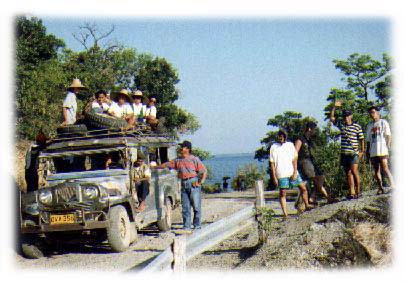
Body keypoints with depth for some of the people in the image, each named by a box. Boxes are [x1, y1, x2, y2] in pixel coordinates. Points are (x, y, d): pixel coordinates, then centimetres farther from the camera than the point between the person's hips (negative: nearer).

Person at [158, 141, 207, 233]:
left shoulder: (194, 159, -3)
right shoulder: (178, 160, 12)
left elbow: (204, 171, -3)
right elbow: (167, 164, 17)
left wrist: (201, 182, -10)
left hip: (193, 183, -5)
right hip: (183, 184, 5)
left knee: (196, 206, 0)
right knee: (185, 207, 5)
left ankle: (197, 226, 8)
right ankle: (186, 227, 8)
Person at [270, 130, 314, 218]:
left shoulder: (290, 145, 9)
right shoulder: (273, 147, 1)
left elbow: (294, 160, 7)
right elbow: (272, 163, -1)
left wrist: (295, 172, -3)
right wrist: (274, 177, -6)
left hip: (292, 172, 3)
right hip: (281, 174, -3)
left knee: (303, 188, 6)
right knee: (282, 193, -4)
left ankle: (307, 205, 24)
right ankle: (285, 213, -2)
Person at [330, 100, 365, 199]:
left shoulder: (357, 127, 1)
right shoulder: (341, 125, 12)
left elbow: (361, 139, 2)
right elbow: (331, 118, 13)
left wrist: (362, 151, -3)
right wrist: (334, 107, 3)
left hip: (353, 152, -5)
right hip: (344, 153, 5)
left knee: (354, 171, -12)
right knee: (348, 173, 5)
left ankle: (358, 191, -3)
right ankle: (352, 192, 7)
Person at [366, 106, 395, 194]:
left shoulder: (383, 122, 6)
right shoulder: (369, 125, 20)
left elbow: (388, 136, 1)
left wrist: (388, 147, -10)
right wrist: (367, 151, 15)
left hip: (382, 150, -5)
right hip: (373, 152, 5)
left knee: (385, 168, -15)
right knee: (376, 170, 4)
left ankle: (392, 186, -14)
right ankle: (380, 188, 8)